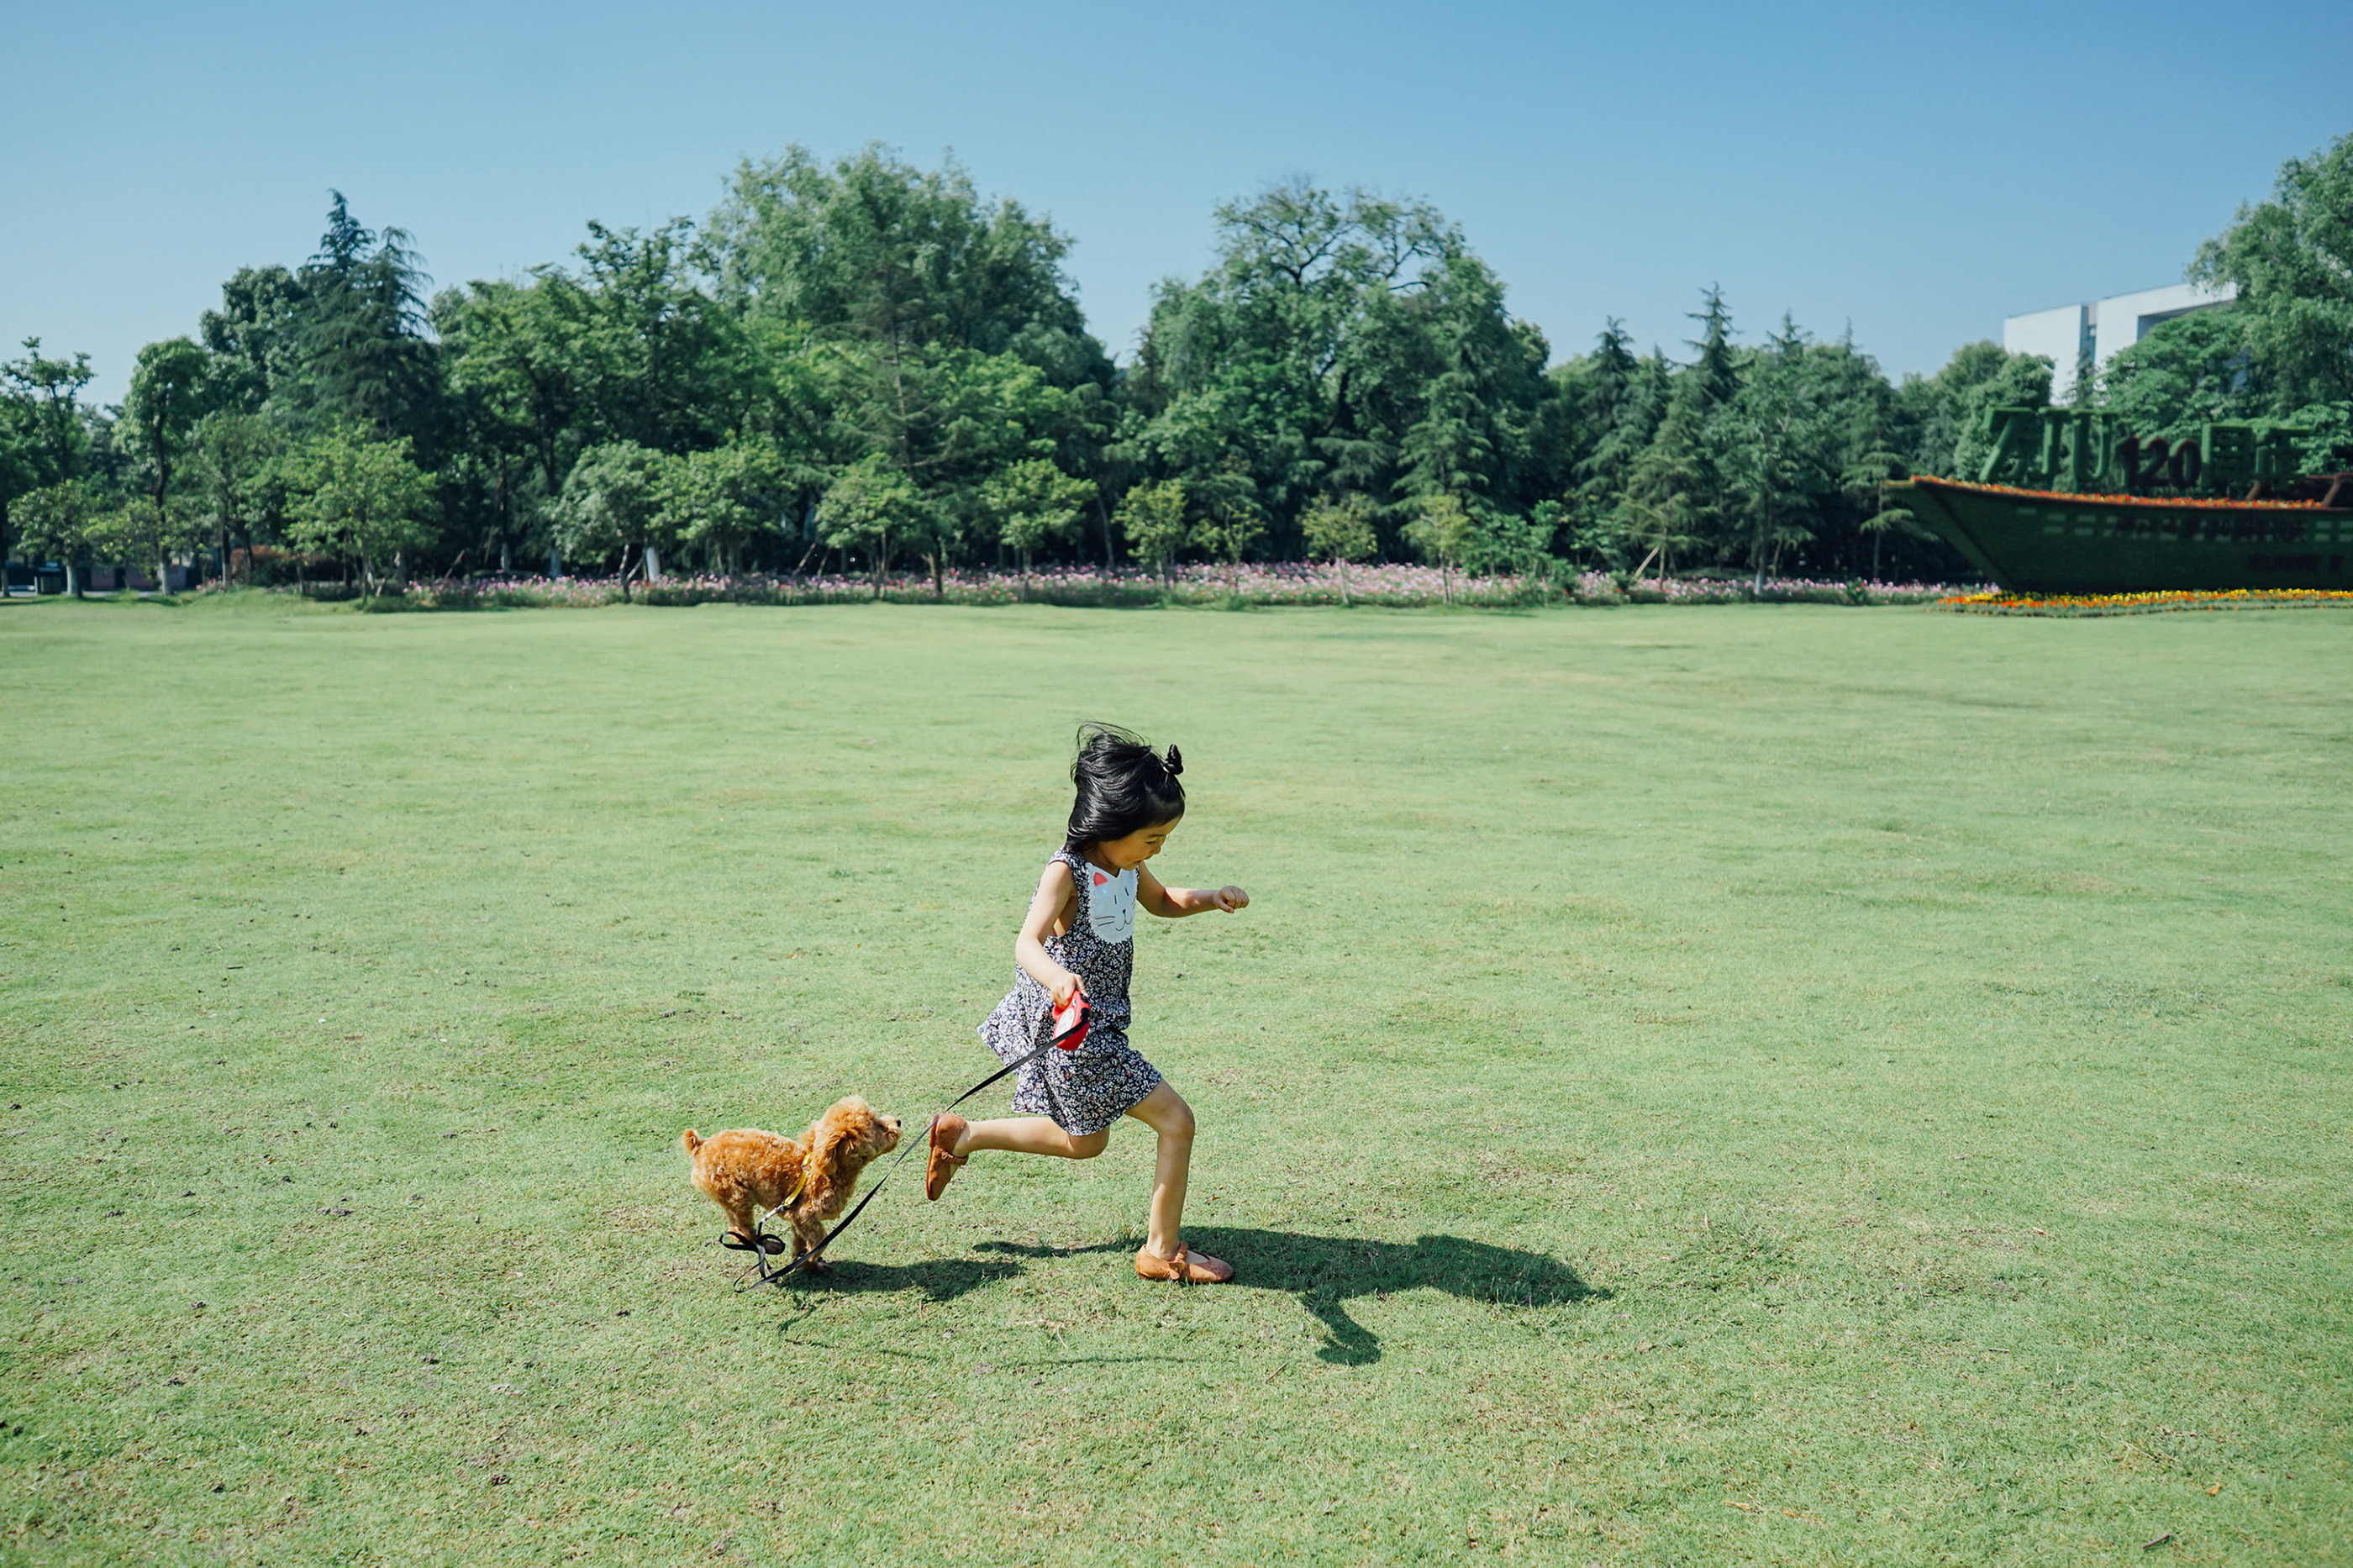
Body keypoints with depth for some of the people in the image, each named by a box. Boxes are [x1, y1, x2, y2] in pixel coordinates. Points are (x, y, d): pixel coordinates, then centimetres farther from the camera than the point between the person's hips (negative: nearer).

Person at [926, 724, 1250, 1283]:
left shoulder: (1127, 865, 1)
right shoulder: (1068, 872, -24)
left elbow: (1162, 902, 22)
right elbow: (1027, 943, -38)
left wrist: (1210, 898, 2)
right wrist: (1057, 977, -60)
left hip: (1101, 1023, 9)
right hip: (1074, 1028, -9)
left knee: (1084, 1142, 25)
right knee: (1176, 1120, -7)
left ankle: (960, 1135, 36)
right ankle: (1163, 1252, 8)